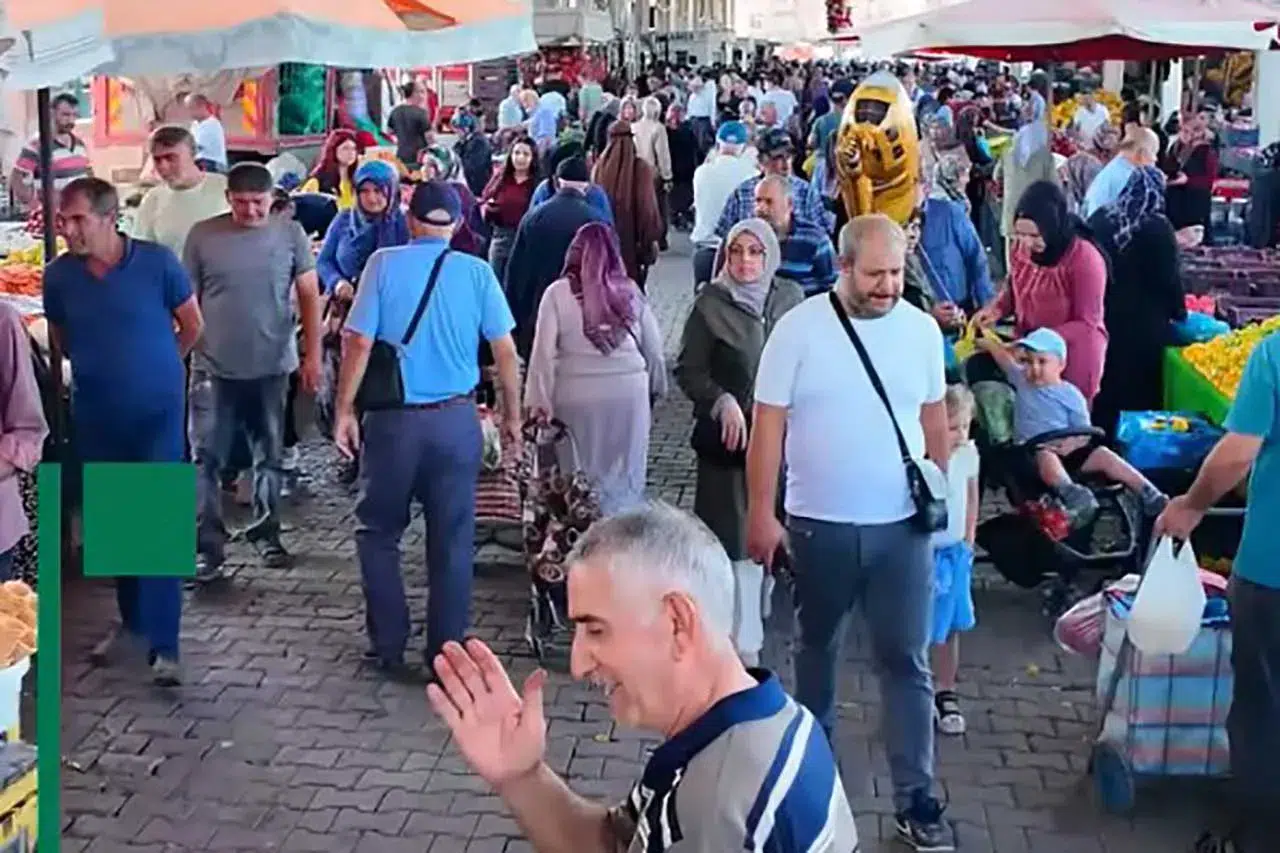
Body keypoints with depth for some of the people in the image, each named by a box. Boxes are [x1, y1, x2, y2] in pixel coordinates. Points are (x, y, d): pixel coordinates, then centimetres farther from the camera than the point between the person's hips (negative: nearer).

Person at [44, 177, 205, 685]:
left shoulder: (156, 262, -12)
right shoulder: (59, 275, -4)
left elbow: (192, 327, 2)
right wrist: (102, 366, 12)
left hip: (157, 414, -4)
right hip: (95, 418, 4)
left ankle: (163, 645, -2)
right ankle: (132, 622, 31)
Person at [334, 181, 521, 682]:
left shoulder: (384, 264, -5)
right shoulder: (476, 272, -2)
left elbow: (359, 342, -9)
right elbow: (505, 350, -2)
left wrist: (344, 411, -1)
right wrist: (512, 414, 9)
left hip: (394, 419, -1)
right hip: (456, 418, 1)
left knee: (378, 532, 15)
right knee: (452, 541, 10)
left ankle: (388, 646, 17)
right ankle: (447, 653, 17)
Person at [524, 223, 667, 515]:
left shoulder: (558, 293, -5)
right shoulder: (630, 291, 2)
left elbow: (544, 352, -7)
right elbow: (654, 348, 8)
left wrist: (537, 401, -2)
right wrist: (657, 387, 22)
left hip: (578, 395, -2)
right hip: (629, 393, 2)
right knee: (626, 474, 11)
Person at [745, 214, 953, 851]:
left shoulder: (921, 329, 0)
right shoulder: (798, 329, -9)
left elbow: (934, 417, 11)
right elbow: (768, 424, -8)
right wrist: (761, 514, -9)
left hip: (902, 525, 2)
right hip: (819, 523, -1)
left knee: (906, 661, 4)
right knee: (817, 643, 18)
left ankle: (915, 799, 11)